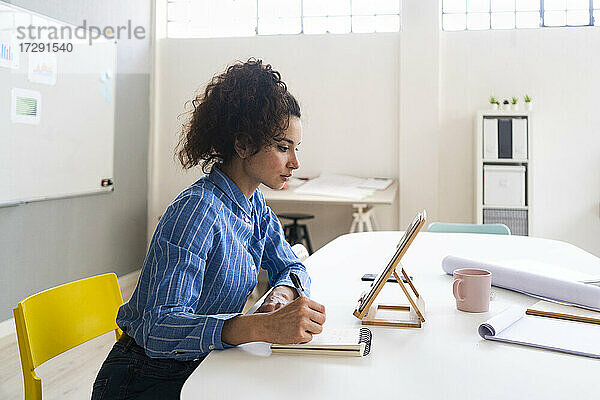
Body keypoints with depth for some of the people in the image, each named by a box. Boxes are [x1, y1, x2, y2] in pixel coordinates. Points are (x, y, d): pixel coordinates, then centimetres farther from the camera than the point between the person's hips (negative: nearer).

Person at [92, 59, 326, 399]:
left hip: (199, 368, 7)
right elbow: (156, 328, -32)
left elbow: (291, 267, 12)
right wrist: (264, 326, -43)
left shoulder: (254, 202, 1)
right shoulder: (196, 211, -25)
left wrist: (281, 295, -11)